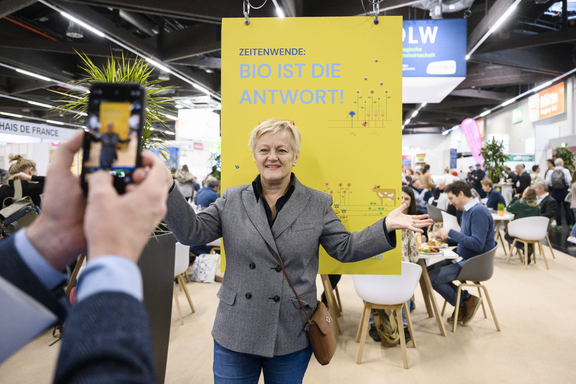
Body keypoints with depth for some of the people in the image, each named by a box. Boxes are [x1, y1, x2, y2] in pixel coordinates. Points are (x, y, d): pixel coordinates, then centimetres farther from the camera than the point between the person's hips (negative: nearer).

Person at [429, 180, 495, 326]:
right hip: (463, 259, 10)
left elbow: (477, 244, -27)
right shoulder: (467, 211, 12)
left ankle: (466, 301, 3)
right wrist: (447, 238, 6)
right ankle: (464, 299, 7)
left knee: (432, 278, -18)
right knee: (428, 270, 6)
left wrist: (451, 233, -20)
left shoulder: (479, 212, -19)